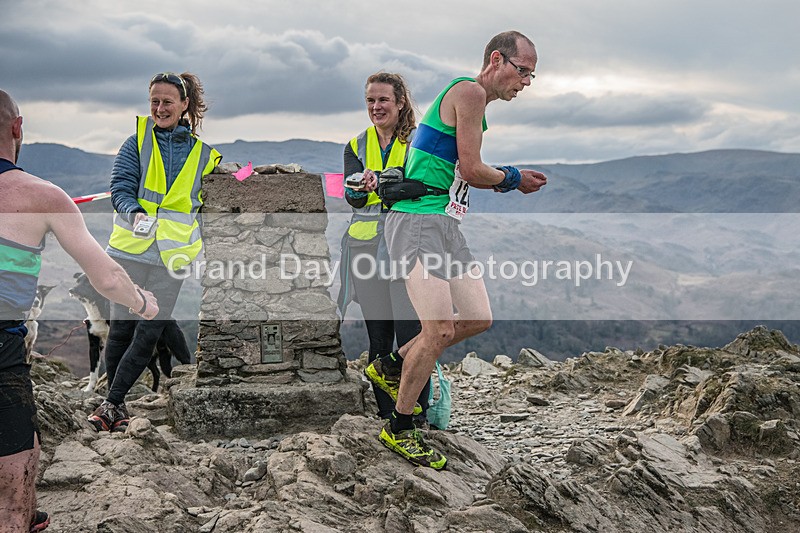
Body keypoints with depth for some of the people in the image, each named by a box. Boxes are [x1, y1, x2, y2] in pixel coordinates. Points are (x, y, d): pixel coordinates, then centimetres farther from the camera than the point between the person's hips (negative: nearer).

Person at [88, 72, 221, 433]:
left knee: (149, 333, -1)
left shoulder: (202, 151, 7)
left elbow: (207, 202, 17)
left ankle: (111, 404, 11)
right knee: (121, 328, 5)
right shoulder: (138, 140, 3)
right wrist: (136, 213, -27)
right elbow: (121, 188, -6)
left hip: (172, 255, 1)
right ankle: (117, 403, 22)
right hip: (130, 249, -1)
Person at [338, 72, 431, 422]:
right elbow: (352, 197, -1)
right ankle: (385, 414, 18)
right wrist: (361, 189, -25)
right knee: (378, 337, 8)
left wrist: (378, 181, -29)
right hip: (366, 248, 4)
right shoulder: (356, 146, 15)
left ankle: (416, 415, 1)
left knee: (410, 335, -9)